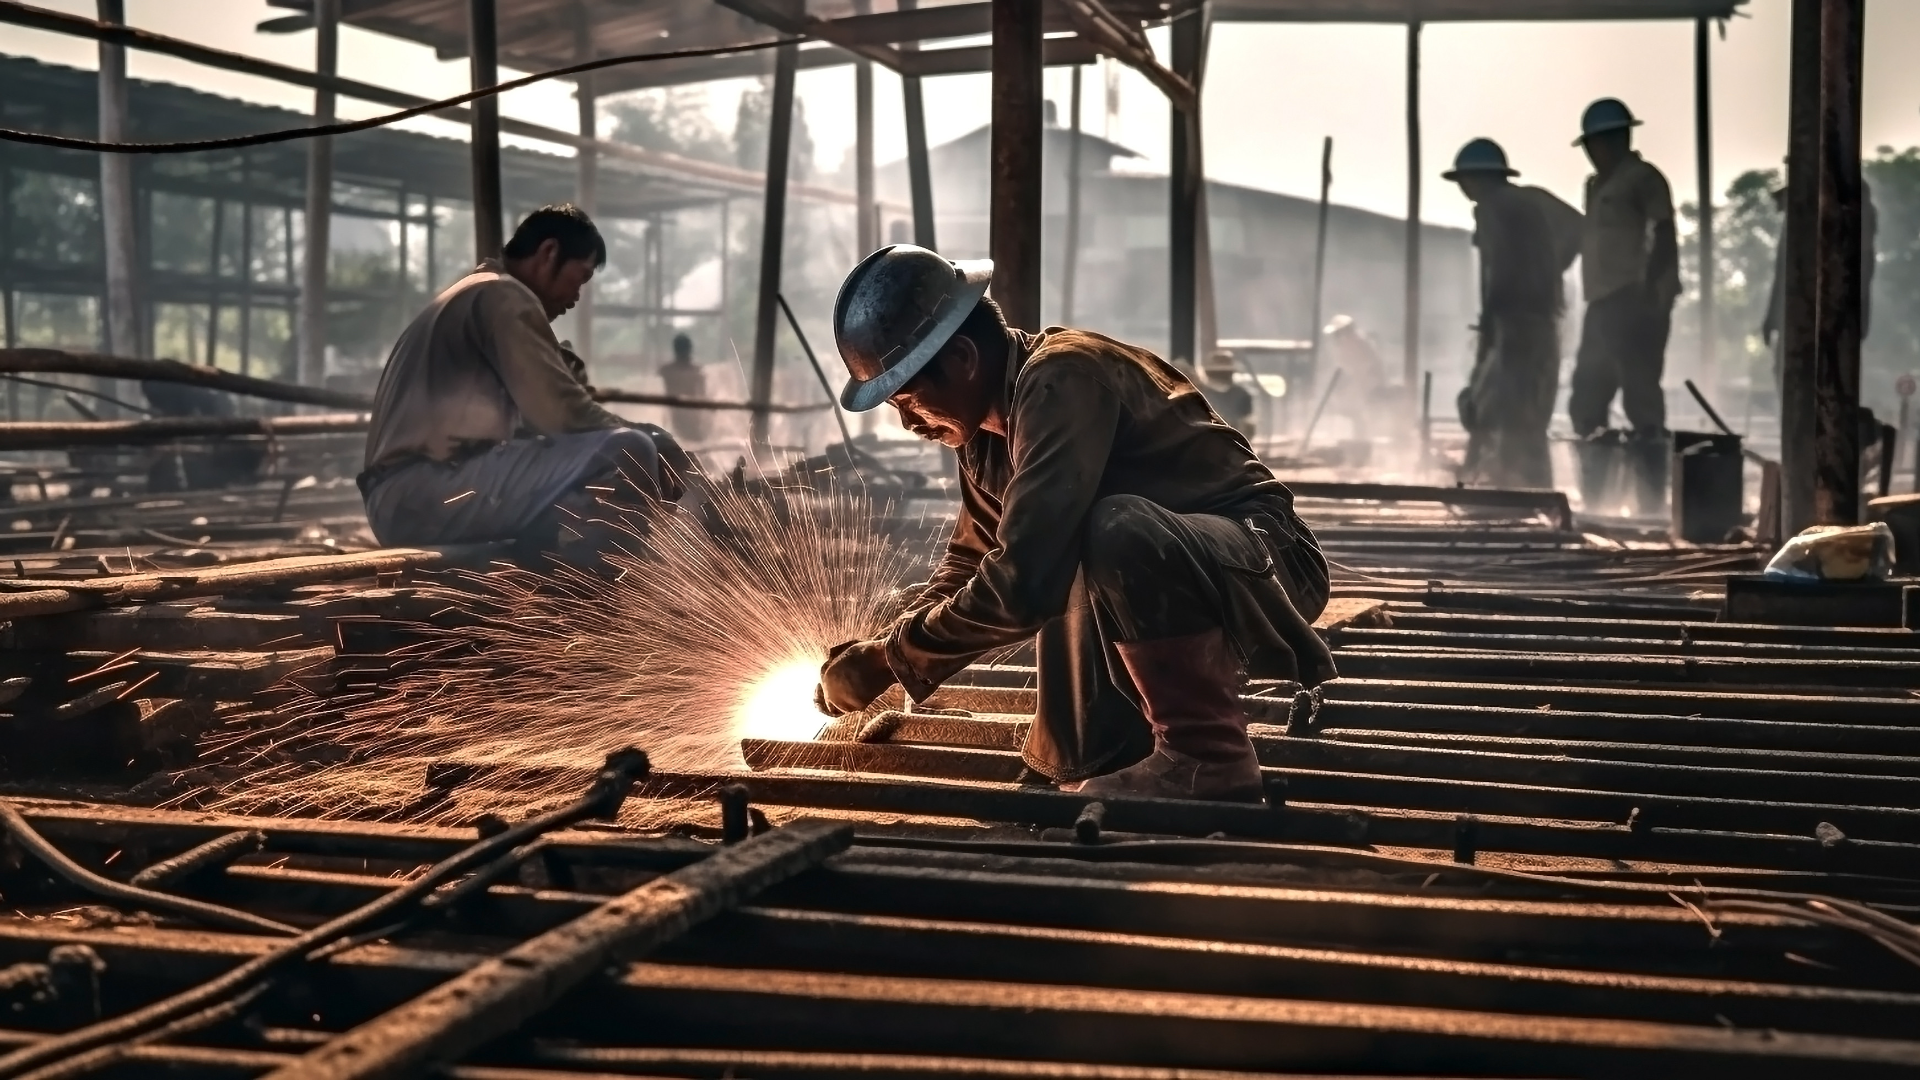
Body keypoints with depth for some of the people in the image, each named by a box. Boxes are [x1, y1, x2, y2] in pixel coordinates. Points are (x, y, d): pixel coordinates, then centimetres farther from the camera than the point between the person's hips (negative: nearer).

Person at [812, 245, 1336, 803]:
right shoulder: (990, 430, 4)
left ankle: (1208, 756, -23)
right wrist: (874, 657, 2)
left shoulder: (1062, 381, -26)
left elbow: (1021, 582, -33)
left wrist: (892, 657, -22)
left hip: (1268, 564, -9)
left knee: (1117, 531, -36)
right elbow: (969, 567, 16)